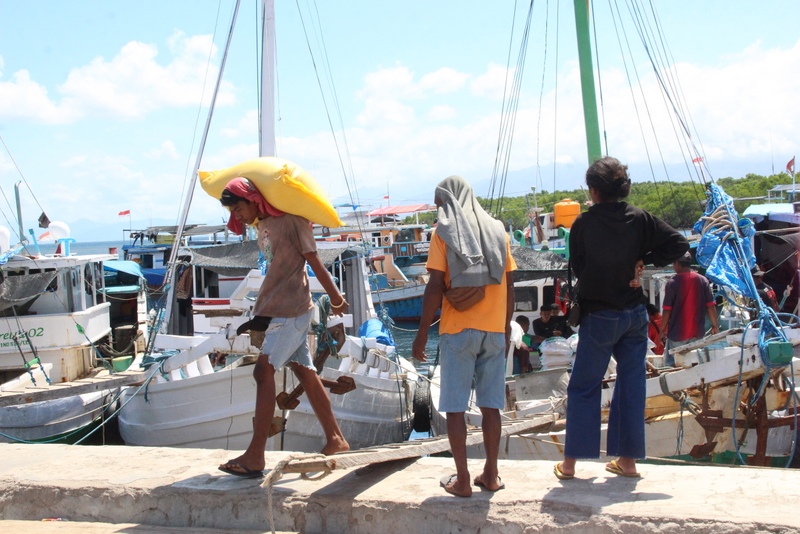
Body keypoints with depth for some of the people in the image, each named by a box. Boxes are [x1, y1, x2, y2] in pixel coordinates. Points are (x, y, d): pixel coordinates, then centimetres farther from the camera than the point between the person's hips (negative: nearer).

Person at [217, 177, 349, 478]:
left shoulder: (290, 220, -11)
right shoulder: (262, 225, 15)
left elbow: (313, 260, -9)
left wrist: (335, 296, -5)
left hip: (291, 310, -9)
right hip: (276, 308, 9)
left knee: (264, 370, -15)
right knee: (304, 372, 11)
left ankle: (255, 456, -15)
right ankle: (336, 439, 20)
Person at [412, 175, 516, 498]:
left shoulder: (443, 232, -1)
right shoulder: (497, 230, 10)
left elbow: (435, 287, -9)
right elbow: (509, 286, 10)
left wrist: (422, 334, -4)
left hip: (457, 331, -4)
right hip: (494, 331, 4)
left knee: (455, 408, 2)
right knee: (490, 405, 10)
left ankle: (462, 481, 4)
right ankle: (491, 475, 16)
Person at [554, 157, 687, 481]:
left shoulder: (584, 223, -11)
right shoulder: (640, 219, -3)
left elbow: (577, 267, -4)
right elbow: (679, 244, -4)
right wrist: (644, 261, -1)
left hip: (598, 316, -3)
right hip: (635, 314, 3)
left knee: (583, 387, 5)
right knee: (631, 385, 11)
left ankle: (570, 462, 7)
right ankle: (627, 460, 17)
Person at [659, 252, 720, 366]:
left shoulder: (672, 283, -9)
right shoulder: (703, 280, 1)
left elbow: (667, 310, -9)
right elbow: (711, 306, 1)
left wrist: (662, 330, 1)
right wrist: (715, 326, 12)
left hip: (677, 333, -4)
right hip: (697, 333, 4)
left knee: (671, 365, 3)